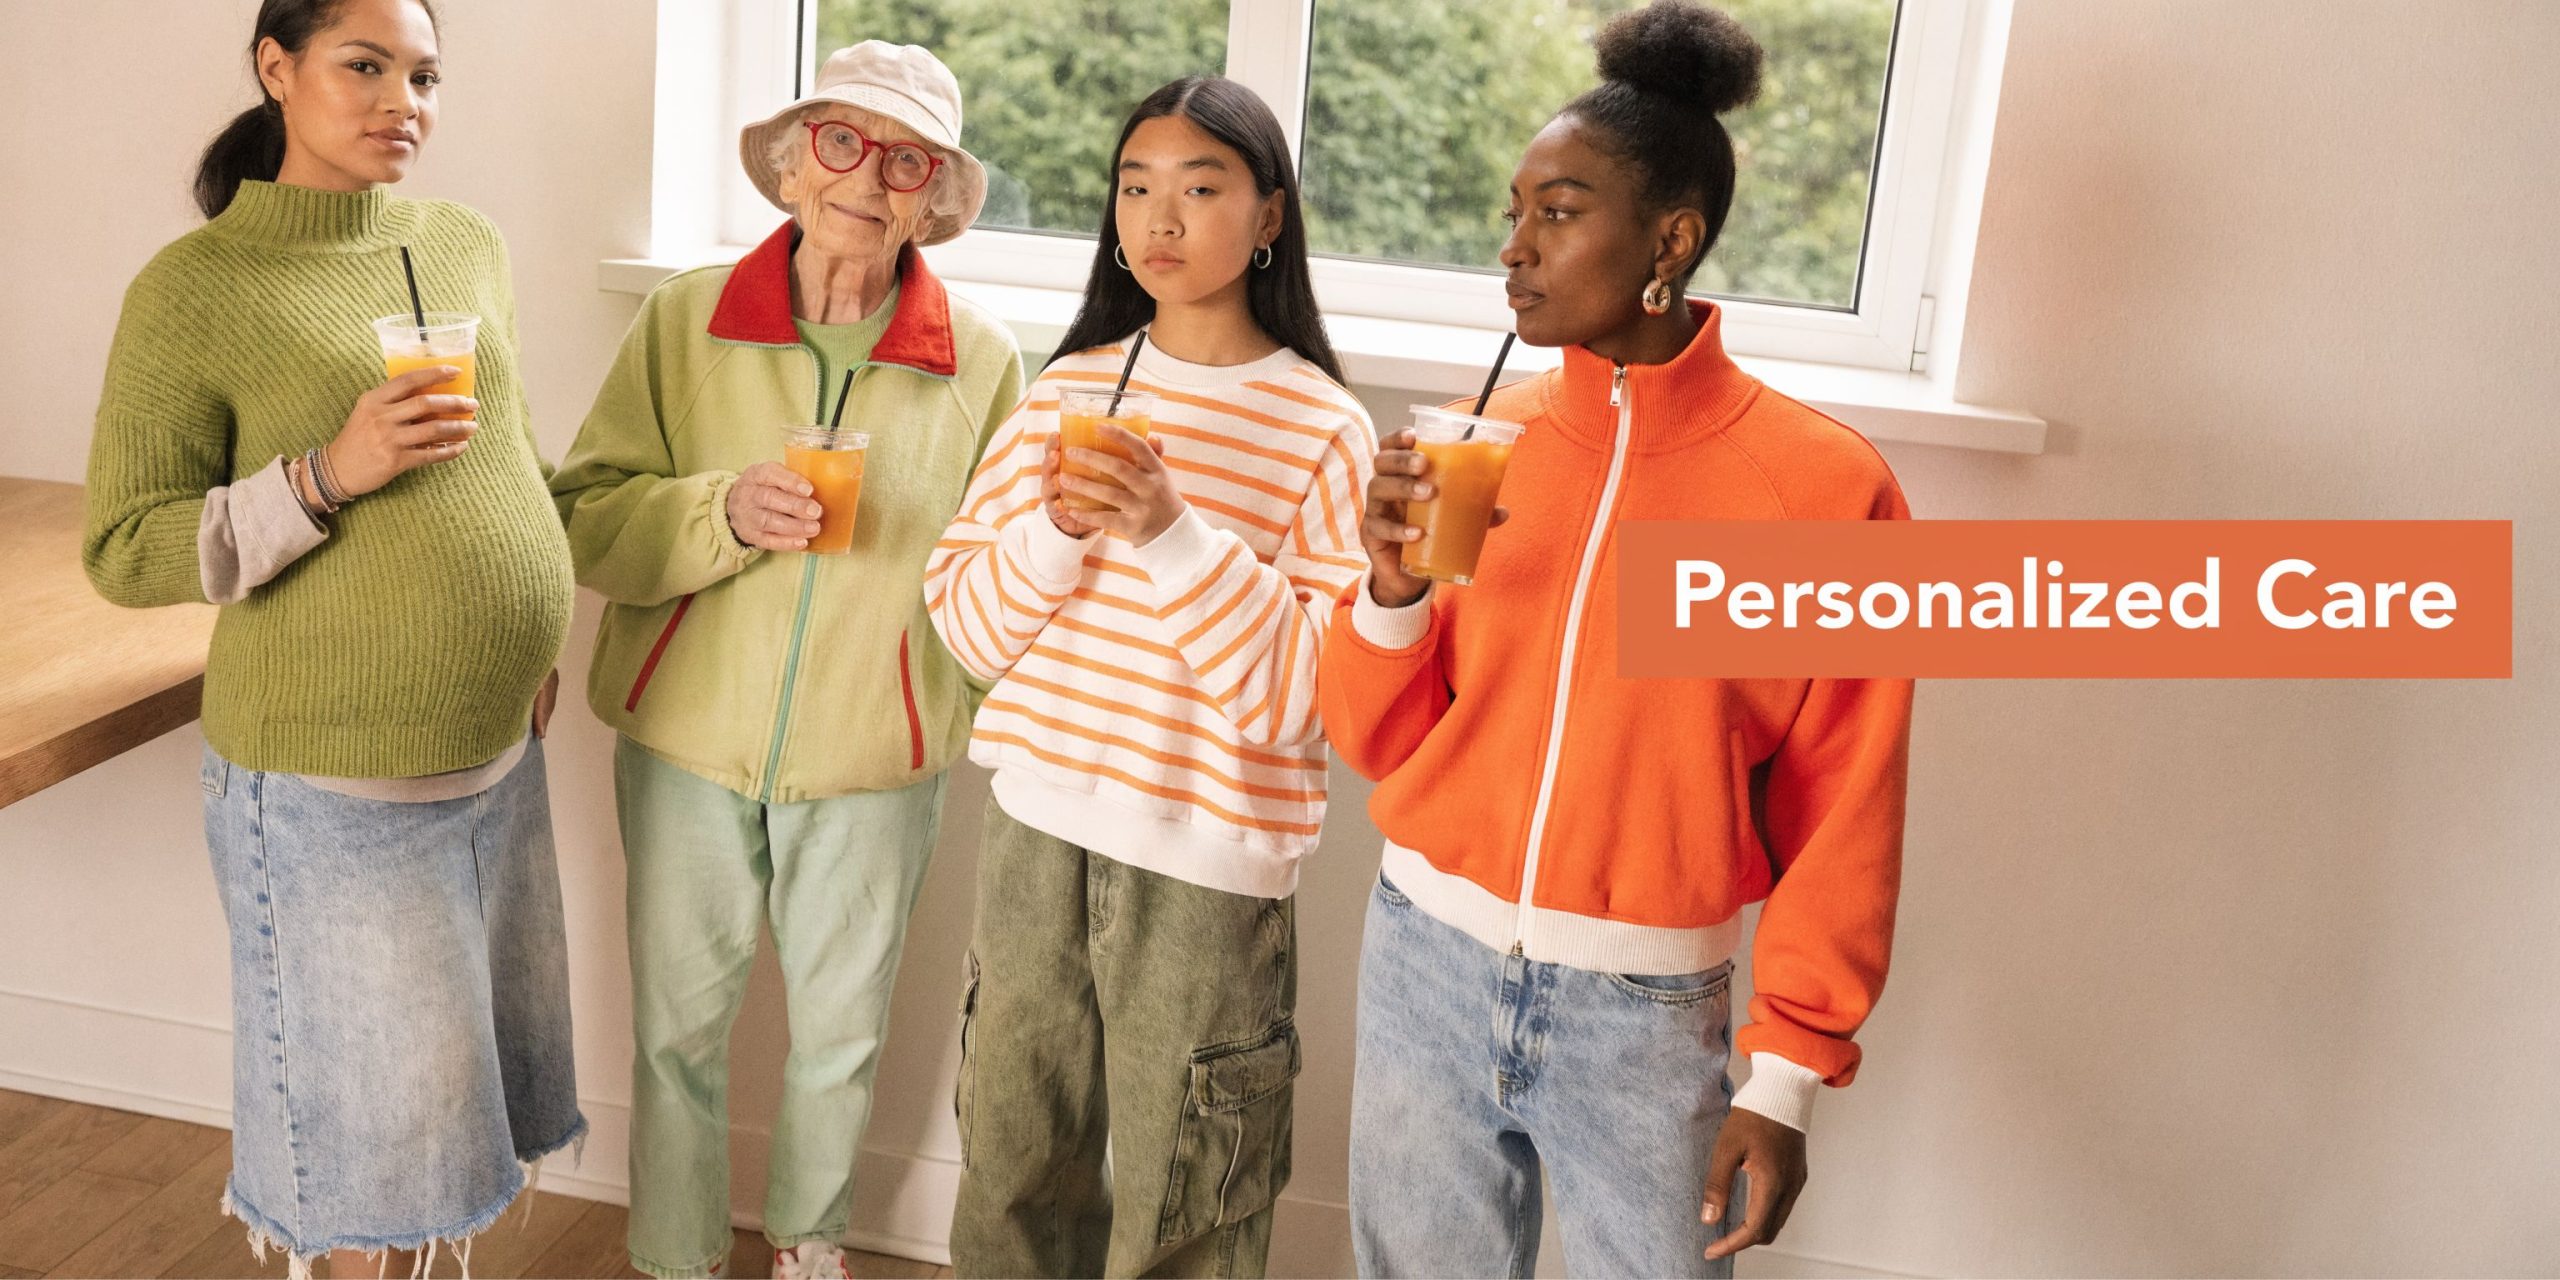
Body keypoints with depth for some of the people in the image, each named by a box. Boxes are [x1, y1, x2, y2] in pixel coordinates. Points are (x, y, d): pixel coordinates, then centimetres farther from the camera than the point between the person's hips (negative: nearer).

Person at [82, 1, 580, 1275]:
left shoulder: (467, 244, 5)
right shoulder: (195, 287, -11)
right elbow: (123, 552, -10)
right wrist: (327, 476, -23)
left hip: (496, 749, 6)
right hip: (330, 779, -5)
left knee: (466, 1066, 17)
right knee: (362, 1093, 9)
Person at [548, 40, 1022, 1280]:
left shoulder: (982, 359, -6)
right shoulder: (685, 318, -6)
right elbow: (582, 517, -8)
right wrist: (722, 513, -24)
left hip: (875, 760, 0)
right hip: (688, 744, 0)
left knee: (840, 1032, 17)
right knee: (678, 1025, 14)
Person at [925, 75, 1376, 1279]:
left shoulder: (1321, 429, -8)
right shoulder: (1066, 387, 5)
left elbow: (1305, 693, -14)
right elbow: (966, 624, 4)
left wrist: (1174, 531, -23)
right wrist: (1057, 524, -14)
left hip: (1205, 866, -4)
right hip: (1037, 830, 4)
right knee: (1012, 1172, 17)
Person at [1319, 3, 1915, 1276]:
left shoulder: (1821, 484, -10)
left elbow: (1841, 818, -6)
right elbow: (1381, 743, 4)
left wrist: (1787, 1073, -5)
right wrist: (1395, 590, -14)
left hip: (1647, 1013, -3)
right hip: (1429, 963, 3)